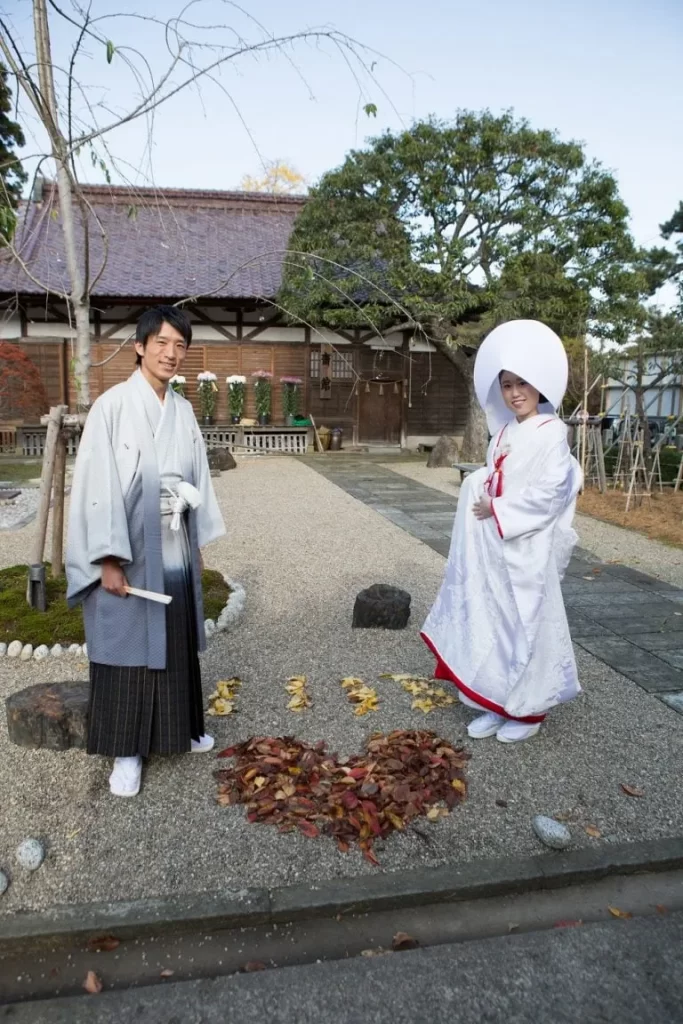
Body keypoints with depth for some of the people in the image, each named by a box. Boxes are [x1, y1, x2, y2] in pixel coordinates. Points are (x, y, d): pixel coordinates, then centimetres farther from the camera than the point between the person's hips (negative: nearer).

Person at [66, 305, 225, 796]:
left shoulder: (183, 410, 6)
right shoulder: (113, 406, -12)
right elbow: (98, 485, -15)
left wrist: (199, 543, 12)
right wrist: (108, 560, -18)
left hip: (175, 549, 6)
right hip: (129, 552, -5)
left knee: (176, 641, 18)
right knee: (129, 646, 6)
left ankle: (179, 728, 37)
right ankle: (128, 750, 23)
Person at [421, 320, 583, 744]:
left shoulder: (551, 432, -11)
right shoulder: (504, 432, 12)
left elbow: (550, 492, -19)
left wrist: (497, 511, -15)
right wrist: (480, 506, -3)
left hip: (527, 549, -7)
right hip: (494, 545, 8)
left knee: (527, 623, 4)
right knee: (493, 621, 12)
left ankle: (530, 709, 21)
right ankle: (499, 704, 27)